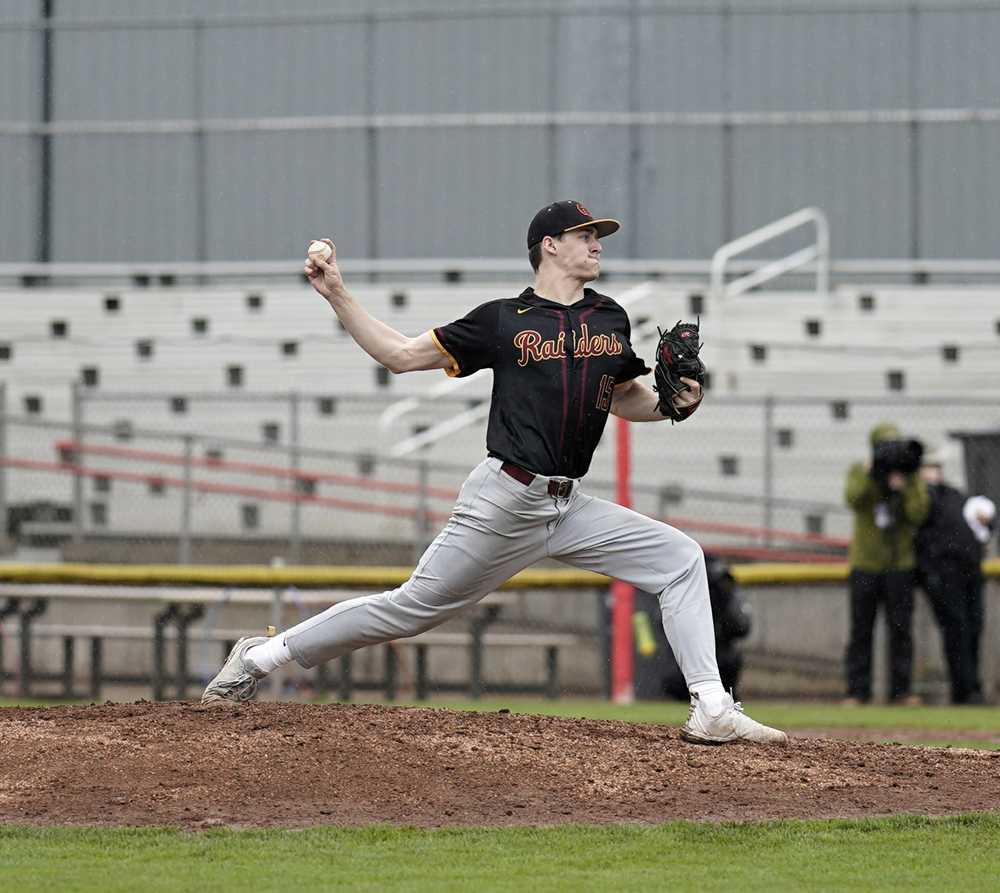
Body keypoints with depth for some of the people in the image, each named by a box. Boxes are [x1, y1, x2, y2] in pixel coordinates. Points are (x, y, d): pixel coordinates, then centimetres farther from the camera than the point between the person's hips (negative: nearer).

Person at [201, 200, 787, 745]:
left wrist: (673, 404, 2)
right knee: (414, 608, -4)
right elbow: (400, 354, 2)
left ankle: (712, 711, -6)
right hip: (504, 501, -5)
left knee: (682, 559, -4)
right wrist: (337, 295, -7)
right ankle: (260, 658, 7)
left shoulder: (610, 319, 11)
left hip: (571, 507, 5)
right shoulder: (503, 321, -3)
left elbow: (625, 399, 24)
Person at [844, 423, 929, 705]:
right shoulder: (859, 473, 4)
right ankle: (858, 690, 3)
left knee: (901, 629, -1)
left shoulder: (913, 479, 4)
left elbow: (918, 514, -10)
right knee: (861, 629, 0)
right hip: (866, 563, 0)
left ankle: (900, 690, 3)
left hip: (900, 564, 0)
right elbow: (853, 499, -16)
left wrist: (906, 486, -19)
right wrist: (869, 473, -21)